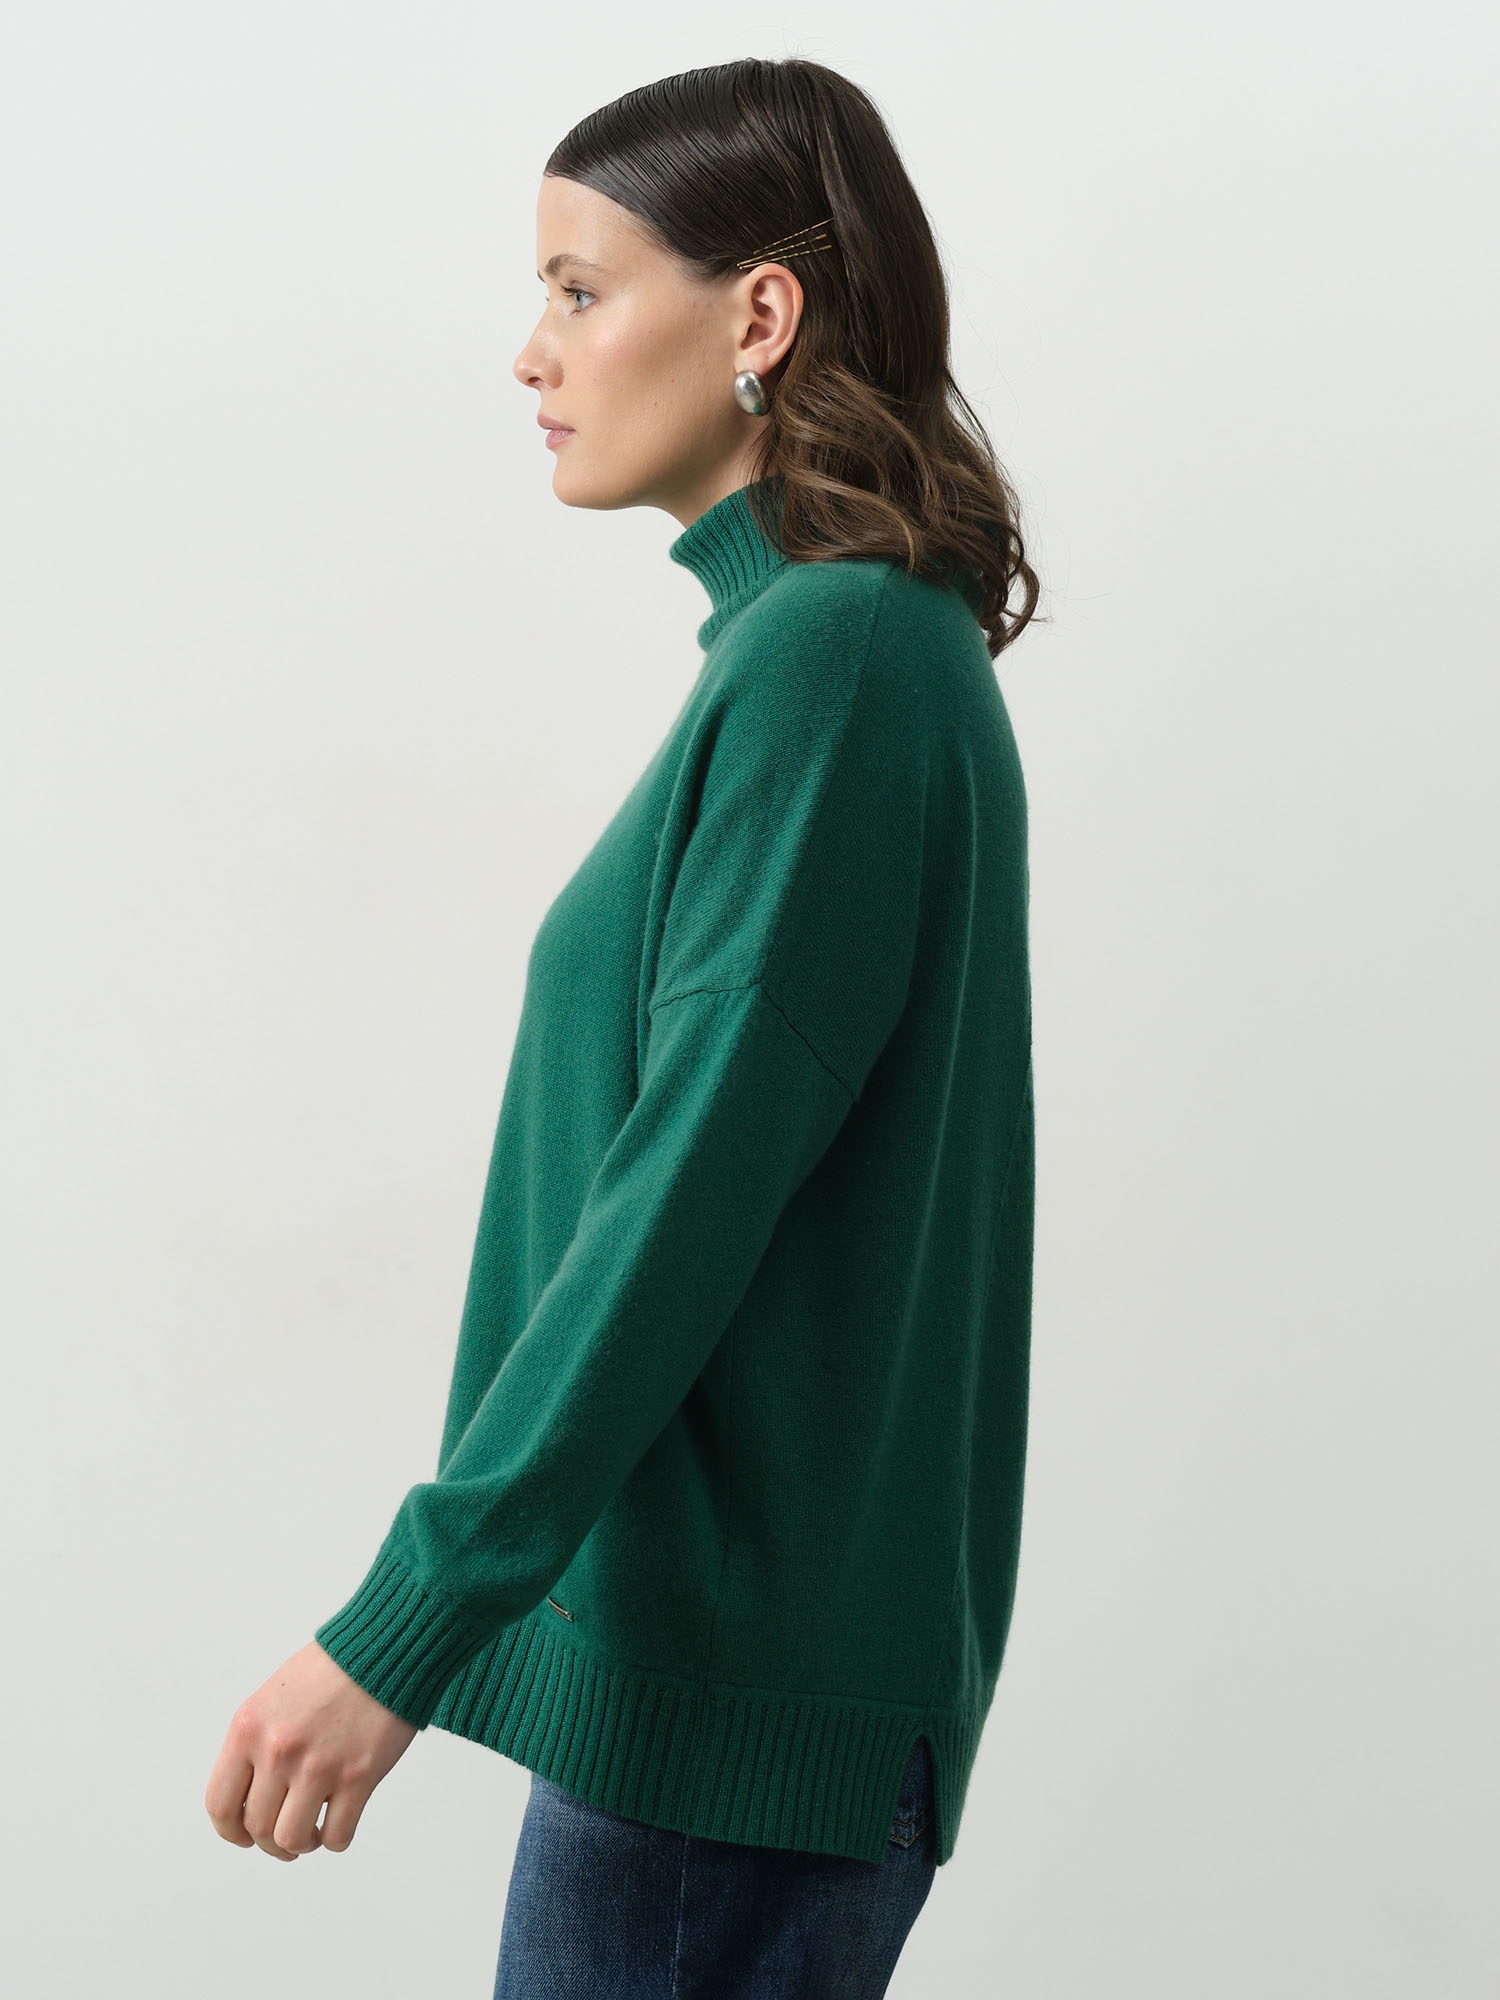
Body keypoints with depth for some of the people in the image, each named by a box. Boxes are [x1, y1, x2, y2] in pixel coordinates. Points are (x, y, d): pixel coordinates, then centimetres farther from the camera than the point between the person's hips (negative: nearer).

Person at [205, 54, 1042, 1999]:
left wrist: (401, 1628, -21)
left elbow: (692, 1186, -22)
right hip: (710, 1632, 9)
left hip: (740, 1672, -9)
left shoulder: (833, 655, -16)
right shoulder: (829, 637, 14)